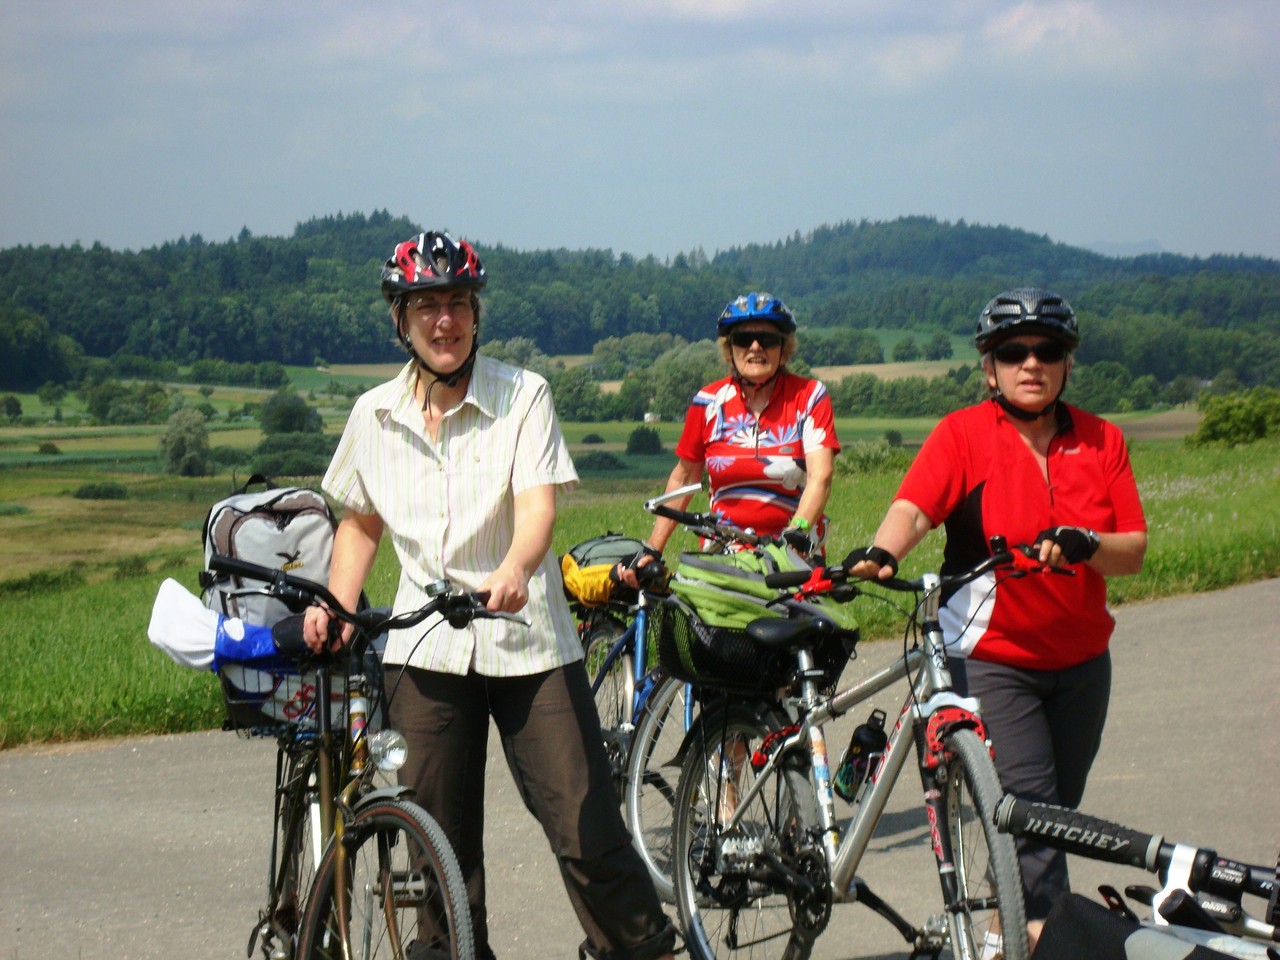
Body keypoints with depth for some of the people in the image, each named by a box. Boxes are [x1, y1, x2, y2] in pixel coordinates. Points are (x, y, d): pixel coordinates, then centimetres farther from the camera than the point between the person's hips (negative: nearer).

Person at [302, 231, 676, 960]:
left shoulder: (522, 395, -5)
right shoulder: (376, 415, 6)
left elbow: (539, 503, -18)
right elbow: (361, 521, 19)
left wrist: (514, 570, -39)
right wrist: (336, 606, 2)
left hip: (528, 641, -3)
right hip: (427, 648, 3)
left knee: (586, 830, -6)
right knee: (440, 840, 6)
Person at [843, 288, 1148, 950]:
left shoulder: (1100, 441, 5)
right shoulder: (964, 434, -6)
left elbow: (1133, 550, 0)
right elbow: (913, 507, -21)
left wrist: (1084, 543, -21)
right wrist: (881, 553, -42)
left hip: (1081, 659, 5)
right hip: (992, 657, -5)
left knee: (1059, 813, 12)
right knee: (1032, 810, -15)